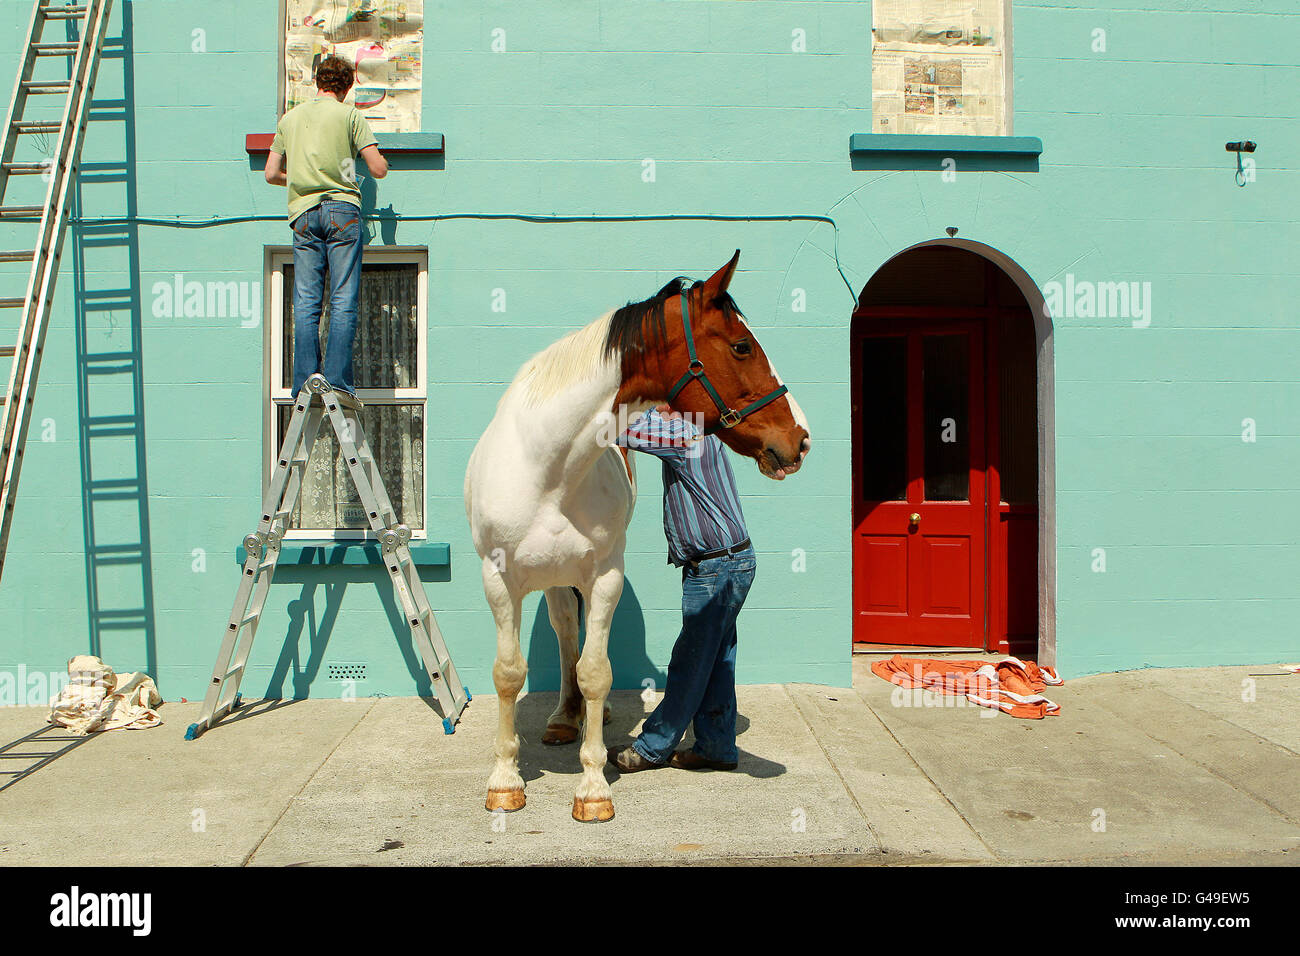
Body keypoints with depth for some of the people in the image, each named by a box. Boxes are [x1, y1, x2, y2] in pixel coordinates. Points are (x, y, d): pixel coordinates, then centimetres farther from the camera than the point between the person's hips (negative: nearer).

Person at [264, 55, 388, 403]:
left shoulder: (290, 117, 17)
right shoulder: (350, 115, 5)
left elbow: (271, 173, 19)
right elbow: (379, 169, 0)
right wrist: (381, 160, 23)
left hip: (303, 214, 3)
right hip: (342, 210, -3)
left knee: (306, 303, 1)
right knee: (343, 301, -5)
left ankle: (305, 380, -5)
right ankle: (338, 379, -13)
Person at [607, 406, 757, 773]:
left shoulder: (687, 432, -16)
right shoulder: (688, 431, 14)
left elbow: (629, 434, -24)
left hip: (717, 567, -10)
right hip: (724, 563, 10)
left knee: (692, 663, 1)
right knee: (714, 662, 13)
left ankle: (653, 748, 11)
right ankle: (717, 748, 21)